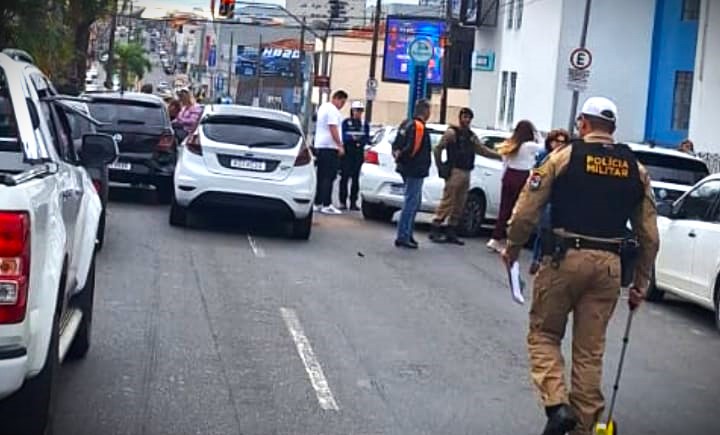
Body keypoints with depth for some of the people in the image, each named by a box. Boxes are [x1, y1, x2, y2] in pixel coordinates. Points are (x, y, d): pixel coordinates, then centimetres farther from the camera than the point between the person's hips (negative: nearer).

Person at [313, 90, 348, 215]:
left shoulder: (323, 107, 19)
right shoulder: (332, 110, -12)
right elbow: (333, 129, -19)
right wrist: (340, 145, -19)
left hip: (320, 146, 10)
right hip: (330, 147, -10)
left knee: (321, 176, 11)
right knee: (329, 177, -10)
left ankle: (317, 203, 12)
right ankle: (327, 205, -13)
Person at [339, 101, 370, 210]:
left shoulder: (365, 125, 12)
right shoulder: (346, 122, 4)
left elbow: (367, 138, 6)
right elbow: (343, 136, -4)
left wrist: (361, 141, -16)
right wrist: (352, 138, -23)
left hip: (359, 153, 3)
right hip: (347, 152, -3)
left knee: (355, 178, 3)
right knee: (345, 177, -6)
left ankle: (353, 202, 6)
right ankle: (343, 202, -3)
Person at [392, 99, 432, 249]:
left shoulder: (406, 124, 13)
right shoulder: (419, 126, -17)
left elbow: (396, 145, 14)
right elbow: (412, 149, -25)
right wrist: (401, 157, -10)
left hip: (406, 169, 10)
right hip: (415, 170, -10)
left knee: (414, 203, 18)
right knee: (410, 204, -6)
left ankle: (407, 235, 23)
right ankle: (403, 237, -4)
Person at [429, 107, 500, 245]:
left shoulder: (472, 136, 17)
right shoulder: (452, 133, -4)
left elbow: (483, 150, 15)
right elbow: (438, 149, -6)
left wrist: (501, 156, 5)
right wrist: (441, 167, -8)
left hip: (466, 173, 7)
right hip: (454, 172, -7)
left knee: (459, 205, 8)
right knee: (447, 202, -10)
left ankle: (451, 233, 14)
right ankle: (435, 231, -5)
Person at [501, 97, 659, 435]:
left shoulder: (563, 157, -2)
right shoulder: (636, 169, 10)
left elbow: (525, 213, -4)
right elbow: (649, 236, 10)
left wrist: (512, 249, 12)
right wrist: (641, 283, 18)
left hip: (564, 258, -3)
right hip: (609, 265, 3)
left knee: (543, 334, 12)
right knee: (590, 351, 11)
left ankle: (557, 404, -7)